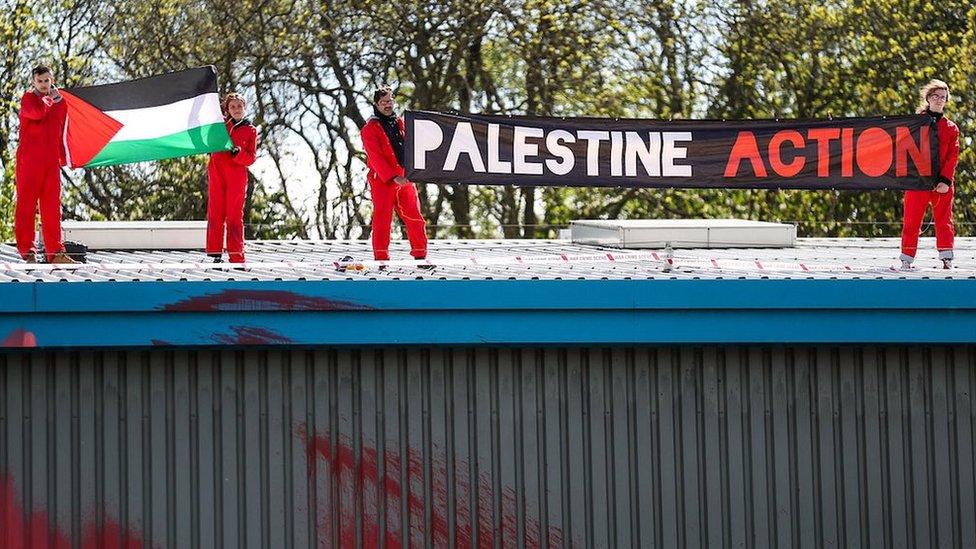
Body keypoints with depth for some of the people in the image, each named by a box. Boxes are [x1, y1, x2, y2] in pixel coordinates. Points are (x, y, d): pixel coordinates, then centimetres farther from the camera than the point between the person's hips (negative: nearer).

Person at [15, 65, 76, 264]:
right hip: (29, 159, -5)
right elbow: (37, 112, -21)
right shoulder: (28, 98, 1)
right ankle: (27, 251, -2)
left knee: (52, 206, 4)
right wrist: (49, 98, -3)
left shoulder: (60, 102, 17)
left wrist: (63, 158, 20)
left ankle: (55, 252, 5)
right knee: (27, 204, -3)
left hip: (51, 161, 5)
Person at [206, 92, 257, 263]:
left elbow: (251, 158, 4)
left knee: (234, 214, -5)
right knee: (216, 212, -3)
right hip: (216, 172, 2)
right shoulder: (220, 123, 14)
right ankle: (216, 254, -3)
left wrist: (238, 152, -14)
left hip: (237, 174, -2)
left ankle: (236, 256, -4)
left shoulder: (250, 130, 10)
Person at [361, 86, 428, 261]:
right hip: (382, 180, -5)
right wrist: (393, 177, -21)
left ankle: (420, 255, 11)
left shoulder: (400, 124, 17)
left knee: (415, 218, 3)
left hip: (404, 179, 5)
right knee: (382, 219, -5)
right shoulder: (370, 129, -1)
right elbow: (376, 157, -11)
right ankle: (381, 257, -1)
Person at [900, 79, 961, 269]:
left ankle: (946, 259, 5)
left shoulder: (951, 128, 12)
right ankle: (907, 259, 1)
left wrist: (945, 180, -10)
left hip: (942, 184, 1)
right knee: (912, 221, -3)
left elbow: (953, 156, 3)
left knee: (944, 221, 2)